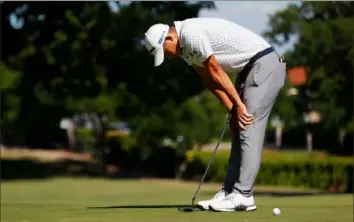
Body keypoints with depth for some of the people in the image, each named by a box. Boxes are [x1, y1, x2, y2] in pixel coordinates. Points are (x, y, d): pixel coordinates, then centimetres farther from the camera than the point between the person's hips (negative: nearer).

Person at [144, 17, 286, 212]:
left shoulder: (190, 33, -21)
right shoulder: (183, 47, 10)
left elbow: (215, 72, -17)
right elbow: (210, 80, 12)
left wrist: (239, 105, -11)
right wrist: (232, 110, 4)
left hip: (265, 65, -10)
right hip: (248, 69, 10)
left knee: (249, 129, -14)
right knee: (239, 133, 8)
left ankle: (243, 195, -15)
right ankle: (229, 192, 9)